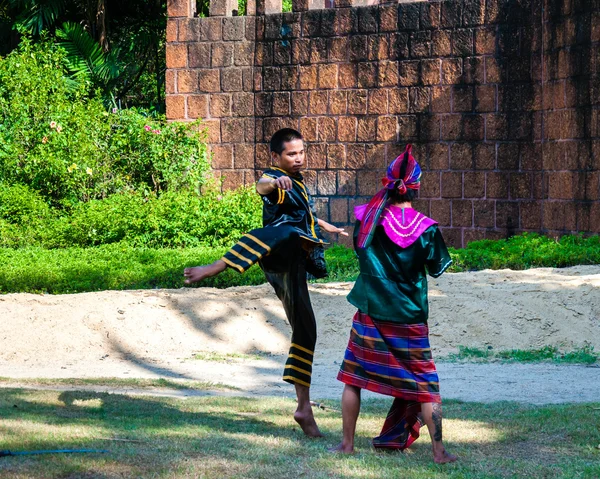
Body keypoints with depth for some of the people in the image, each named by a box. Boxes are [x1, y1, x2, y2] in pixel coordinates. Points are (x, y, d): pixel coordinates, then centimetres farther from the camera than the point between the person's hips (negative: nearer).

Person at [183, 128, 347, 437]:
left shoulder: (297, 181, 25)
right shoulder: (275, 180, -2)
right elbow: (261, 188, -29)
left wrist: (329, 228, 62)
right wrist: (274, 183, -52)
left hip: (294, 265, 8)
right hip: (280, 259, -8)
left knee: (305, 332, 6)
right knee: (286, 234, -43)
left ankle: (304, 408, 10)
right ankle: (215, 268, -58)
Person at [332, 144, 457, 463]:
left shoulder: (367, 217, -6)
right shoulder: (424, 228, -13)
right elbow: (438, 268, 0)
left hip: (369, 314, 2)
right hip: (409, 319, -2)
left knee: (353, 377, 15)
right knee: (425, 386, 5)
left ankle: (347, 443, 16)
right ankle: (438, 452, 4)